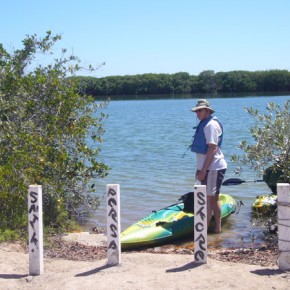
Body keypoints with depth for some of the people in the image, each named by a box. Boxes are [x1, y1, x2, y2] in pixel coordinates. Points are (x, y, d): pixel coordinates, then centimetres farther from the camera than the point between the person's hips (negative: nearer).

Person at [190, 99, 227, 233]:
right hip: (211, 167, 10)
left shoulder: (211, 125, -15)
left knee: (207, 198, -8)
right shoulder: (205, 124, 18)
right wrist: (200, 169, 21)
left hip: (212, 168, -10)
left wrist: (203, 170, -22)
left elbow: (212, 149, -22)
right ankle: (218, 228, 23)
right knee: (214, 198, 15)